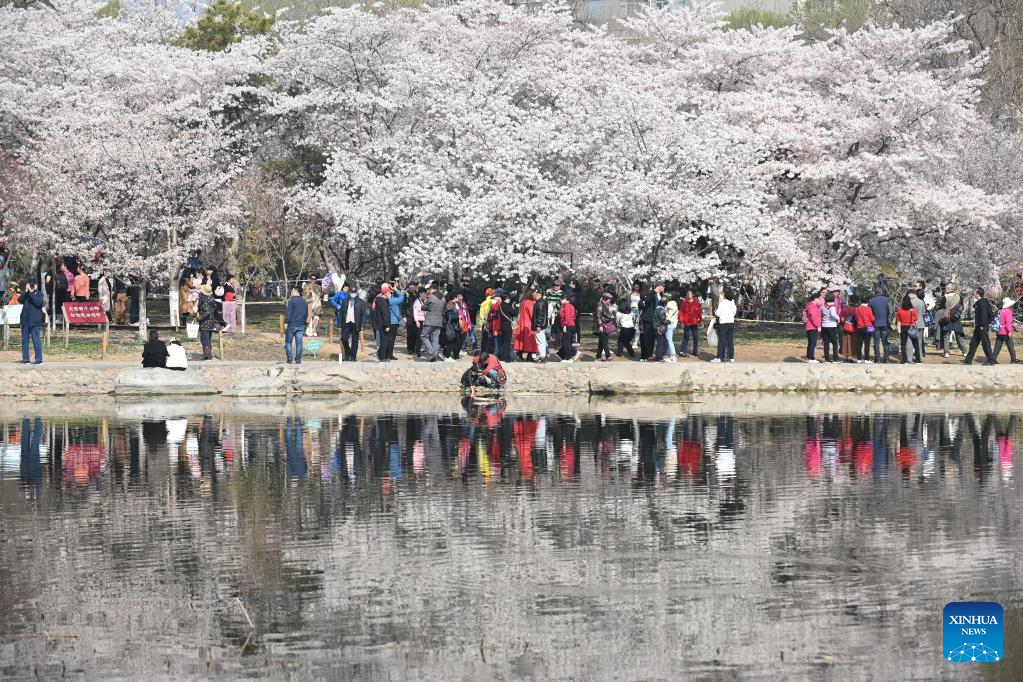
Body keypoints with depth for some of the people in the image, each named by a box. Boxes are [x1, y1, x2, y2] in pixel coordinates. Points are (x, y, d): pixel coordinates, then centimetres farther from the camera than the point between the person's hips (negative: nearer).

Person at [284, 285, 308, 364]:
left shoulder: (292, 301, -10)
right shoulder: (305, 302, 11)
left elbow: (288, 313, -15)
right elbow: (306, 314, 19)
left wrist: (286, 322, -14)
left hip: (291, 325, -5)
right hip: (301, 325, 5)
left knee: (288, 342, 4)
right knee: (299, 343, 6)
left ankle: (289, 358, -4)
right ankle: (298, 359, 5)